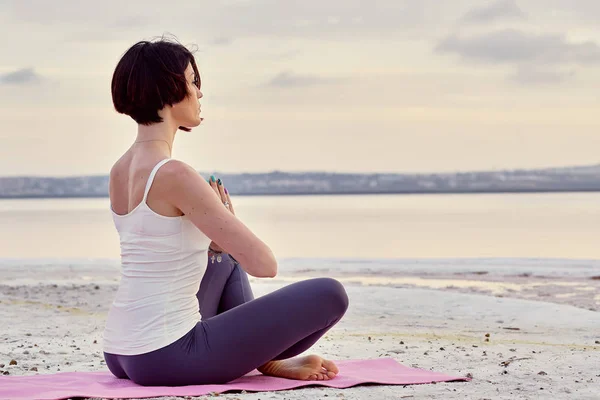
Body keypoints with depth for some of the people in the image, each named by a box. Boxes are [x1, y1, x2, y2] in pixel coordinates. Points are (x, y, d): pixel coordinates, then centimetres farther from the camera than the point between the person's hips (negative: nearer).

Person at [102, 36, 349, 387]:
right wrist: (228, 220, 1)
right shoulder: (175, 175, -20)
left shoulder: (120, 170, 9)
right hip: (167, 359, -9)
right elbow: (263, 264, -18)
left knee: (225, 259, 37)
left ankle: (262, 357, 23)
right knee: (329, 294, -4)